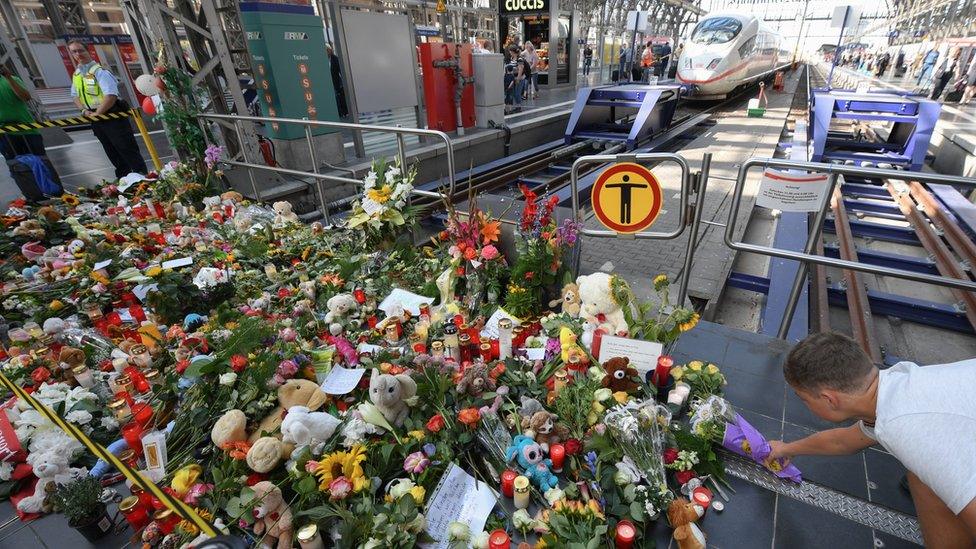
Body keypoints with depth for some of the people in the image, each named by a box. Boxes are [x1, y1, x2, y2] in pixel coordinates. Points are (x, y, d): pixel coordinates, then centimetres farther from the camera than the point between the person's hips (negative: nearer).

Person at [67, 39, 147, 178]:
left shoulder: (99, 70, -11)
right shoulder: (76, 74, 12)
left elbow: (111, 95, -22)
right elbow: (76, 96, 22)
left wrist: (96, 114, -17)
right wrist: (84, 110, 1)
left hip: (112, 116, -8)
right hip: (96, 120, 8)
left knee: (128, 150, -8)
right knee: (113, 155, 12)